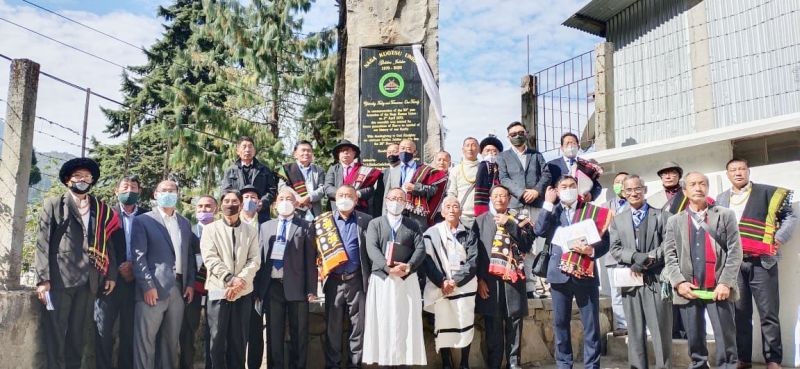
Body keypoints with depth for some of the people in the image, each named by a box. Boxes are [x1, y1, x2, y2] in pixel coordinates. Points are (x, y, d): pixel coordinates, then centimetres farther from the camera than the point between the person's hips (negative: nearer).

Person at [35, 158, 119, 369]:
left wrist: (111, 274, 5)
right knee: (55, 334, -1)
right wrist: (43, 279, -10)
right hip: (59, 280, -3)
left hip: (88, 282, 3)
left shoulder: (101, 210, 13)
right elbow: (43, 243, -1)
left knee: (77, 333, 10)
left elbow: (108, 244, 13)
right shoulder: (54, 205, 5)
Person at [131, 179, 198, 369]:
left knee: (171, 341, 10)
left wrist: (190, 283, 6)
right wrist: (148, 286, -14)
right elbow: (139, 256, -6)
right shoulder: (142, 220, 2)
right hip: (153, 289, -4)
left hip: (179, 289, 5)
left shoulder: (185, 223, 17)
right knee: (145, 340, -2)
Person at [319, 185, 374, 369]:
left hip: (357, 280, -1)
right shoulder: (323, 220, 7)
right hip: (334, 281, 1)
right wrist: (320, 270, -6)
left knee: (358, 325, 3)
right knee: (332, 325, 7)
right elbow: (316, 249, 7)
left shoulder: (366, 221, 3)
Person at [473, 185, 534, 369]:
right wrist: (479, 279, -4)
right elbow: (475, 251, 4)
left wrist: (509, 224, -7)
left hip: (513, 277, 1)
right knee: (493, 325, 1)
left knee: (514, 322, 3)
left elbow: (527, 245, -2)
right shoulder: (480, 220, 10)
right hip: (489, 279, -1)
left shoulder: (519, 219, 12)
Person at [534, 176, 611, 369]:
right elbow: (540, 231, -9)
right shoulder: (552, 211, 9)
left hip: (585, 274, -1)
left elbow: (605, 242, 1)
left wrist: (591, 250, -19)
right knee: (560, 323, 9)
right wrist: (548, 203, -6)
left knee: (591, 324, 1)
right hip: (559, 274, 2)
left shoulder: (593, 211, 3)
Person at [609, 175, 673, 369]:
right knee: (635, 332, 8)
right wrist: (636, 256, -14)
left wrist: (649, 259, -15)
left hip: (656, 280, -2)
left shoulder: (661, 215, 6)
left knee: (661, 330, 0)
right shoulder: (617, 220, 13)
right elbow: (615, 249, 3)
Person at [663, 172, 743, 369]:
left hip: (718, 289, -1)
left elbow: (735, 251, 1)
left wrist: (726, 283, -10)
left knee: (726, 341, 0)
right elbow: (669, 256, 7)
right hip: (688, 290, 2)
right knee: (695, 342, 8)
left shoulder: (726, 215, 8)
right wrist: (679, 282, -8)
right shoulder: (674, 221, 13)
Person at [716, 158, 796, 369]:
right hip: (733, 263, 3)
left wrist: (778, 240, -8)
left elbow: (790, 217, 2)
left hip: (761, 261, -3)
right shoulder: (721, 200, 13)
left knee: (768, 313, 0)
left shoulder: (767, 193, 4)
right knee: (739, 313, 7)